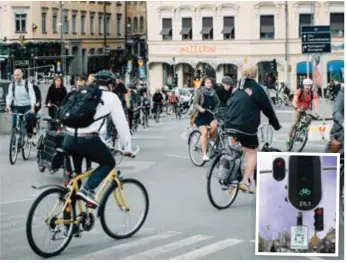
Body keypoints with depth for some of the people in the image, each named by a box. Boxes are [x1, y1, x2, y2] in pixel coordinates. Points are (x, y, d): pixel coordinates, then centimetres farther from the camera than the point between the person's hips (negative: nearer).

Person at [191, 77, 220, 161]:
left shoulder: (213, 92, 9)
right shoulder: (199, 91, -4)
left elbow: (217, 102, 10)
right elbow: (195, 103, -12)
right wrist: (200, 108, -31)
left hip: (210, 114, 4)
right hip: (200, 115, -4)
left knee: (215, 125, -27)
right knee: (204, 132, -17)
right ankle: (204, 154, -13)